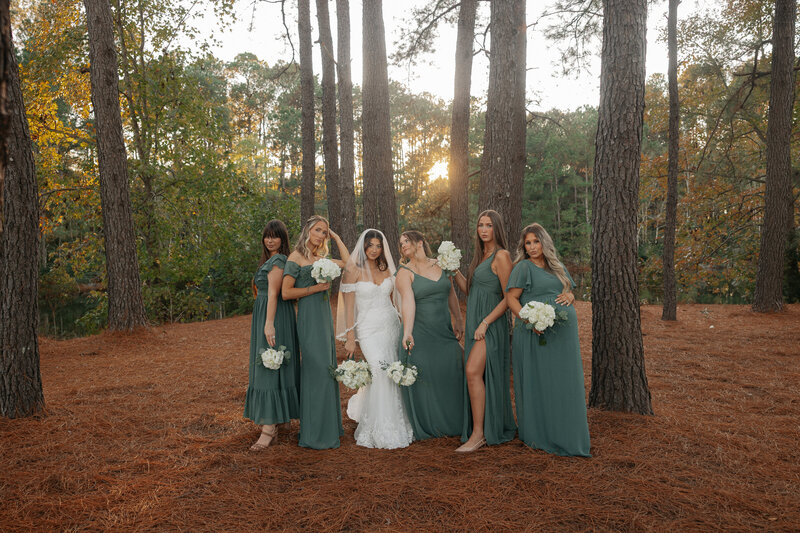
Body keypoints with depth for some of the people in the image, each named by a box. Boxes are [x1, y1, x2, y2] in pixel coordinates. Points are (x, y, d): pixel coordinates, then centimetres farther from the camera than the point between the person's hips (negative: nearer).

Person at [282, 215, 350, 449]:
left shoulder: (321, 258, 15)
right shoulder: (295, 258, -7)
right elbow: (286, 292, -12)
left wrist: (336, 238, 14)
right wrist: (316, 288, -13)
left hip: (324, 315, 8)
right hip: (309, 316, -8)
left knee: (326, 367, 12)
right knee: (316, 369, -7)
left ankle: (328, 425, 24)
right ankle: (315, 433, 2)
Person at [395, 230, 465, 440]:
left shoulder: (440, 265, 8)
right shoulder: (404, 272, -5)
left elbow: (451, 295, 15)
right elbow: (408, 302, -19)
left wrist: (458, 321, 13)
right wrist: (407, 332, -30)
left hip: (445, 333, 4)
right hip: (420, 334, -4)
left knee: (451, 375, 8)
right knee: (423, 380, 0)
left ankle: (451, 424, 27)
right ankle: (427, 427, 18)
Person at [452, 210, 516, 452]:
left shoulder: (501, 256, -10)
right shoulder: (481, 256, 16)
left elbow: (508, 297, -13)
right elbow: (469, 290, 19)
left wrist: (485, 322, -19)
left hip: (490, 325, -9)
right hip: (475, 323, 9)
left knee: (474, 371, -17)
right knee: (479, 376, 10)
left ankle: (478, 433, -12)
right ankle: (492, 427, 21)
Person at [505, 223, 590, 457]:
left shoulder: (558, 267, 17)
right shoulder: (523, 267, -3)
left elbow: (570, 293, 23)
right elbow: (511, 298, -9)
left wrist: (569, 296, -1)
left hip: (563, 334, 6)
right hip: (536, 333, -6)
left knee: (564, 383, 10)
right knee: (538, 383, 0)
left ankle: (565, 435, 22)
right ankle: (539, 436, 12)